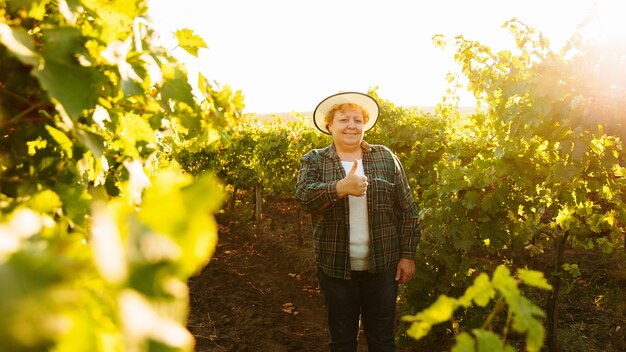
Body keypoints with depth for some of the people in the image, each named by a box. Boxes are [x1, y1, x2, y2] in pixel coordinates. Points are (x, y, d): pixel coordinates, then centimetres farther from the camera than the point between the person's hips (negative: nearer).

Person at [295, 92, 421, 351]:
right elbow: (304, 196, -19)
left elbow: (407, 211, 2)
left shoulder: (385, 157, 2)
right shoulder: (314, 160, 0)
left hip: (382, 265, 1)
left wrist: (408, 255, -1)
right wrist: (340, 187, -34)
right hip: (336, 267, 0)